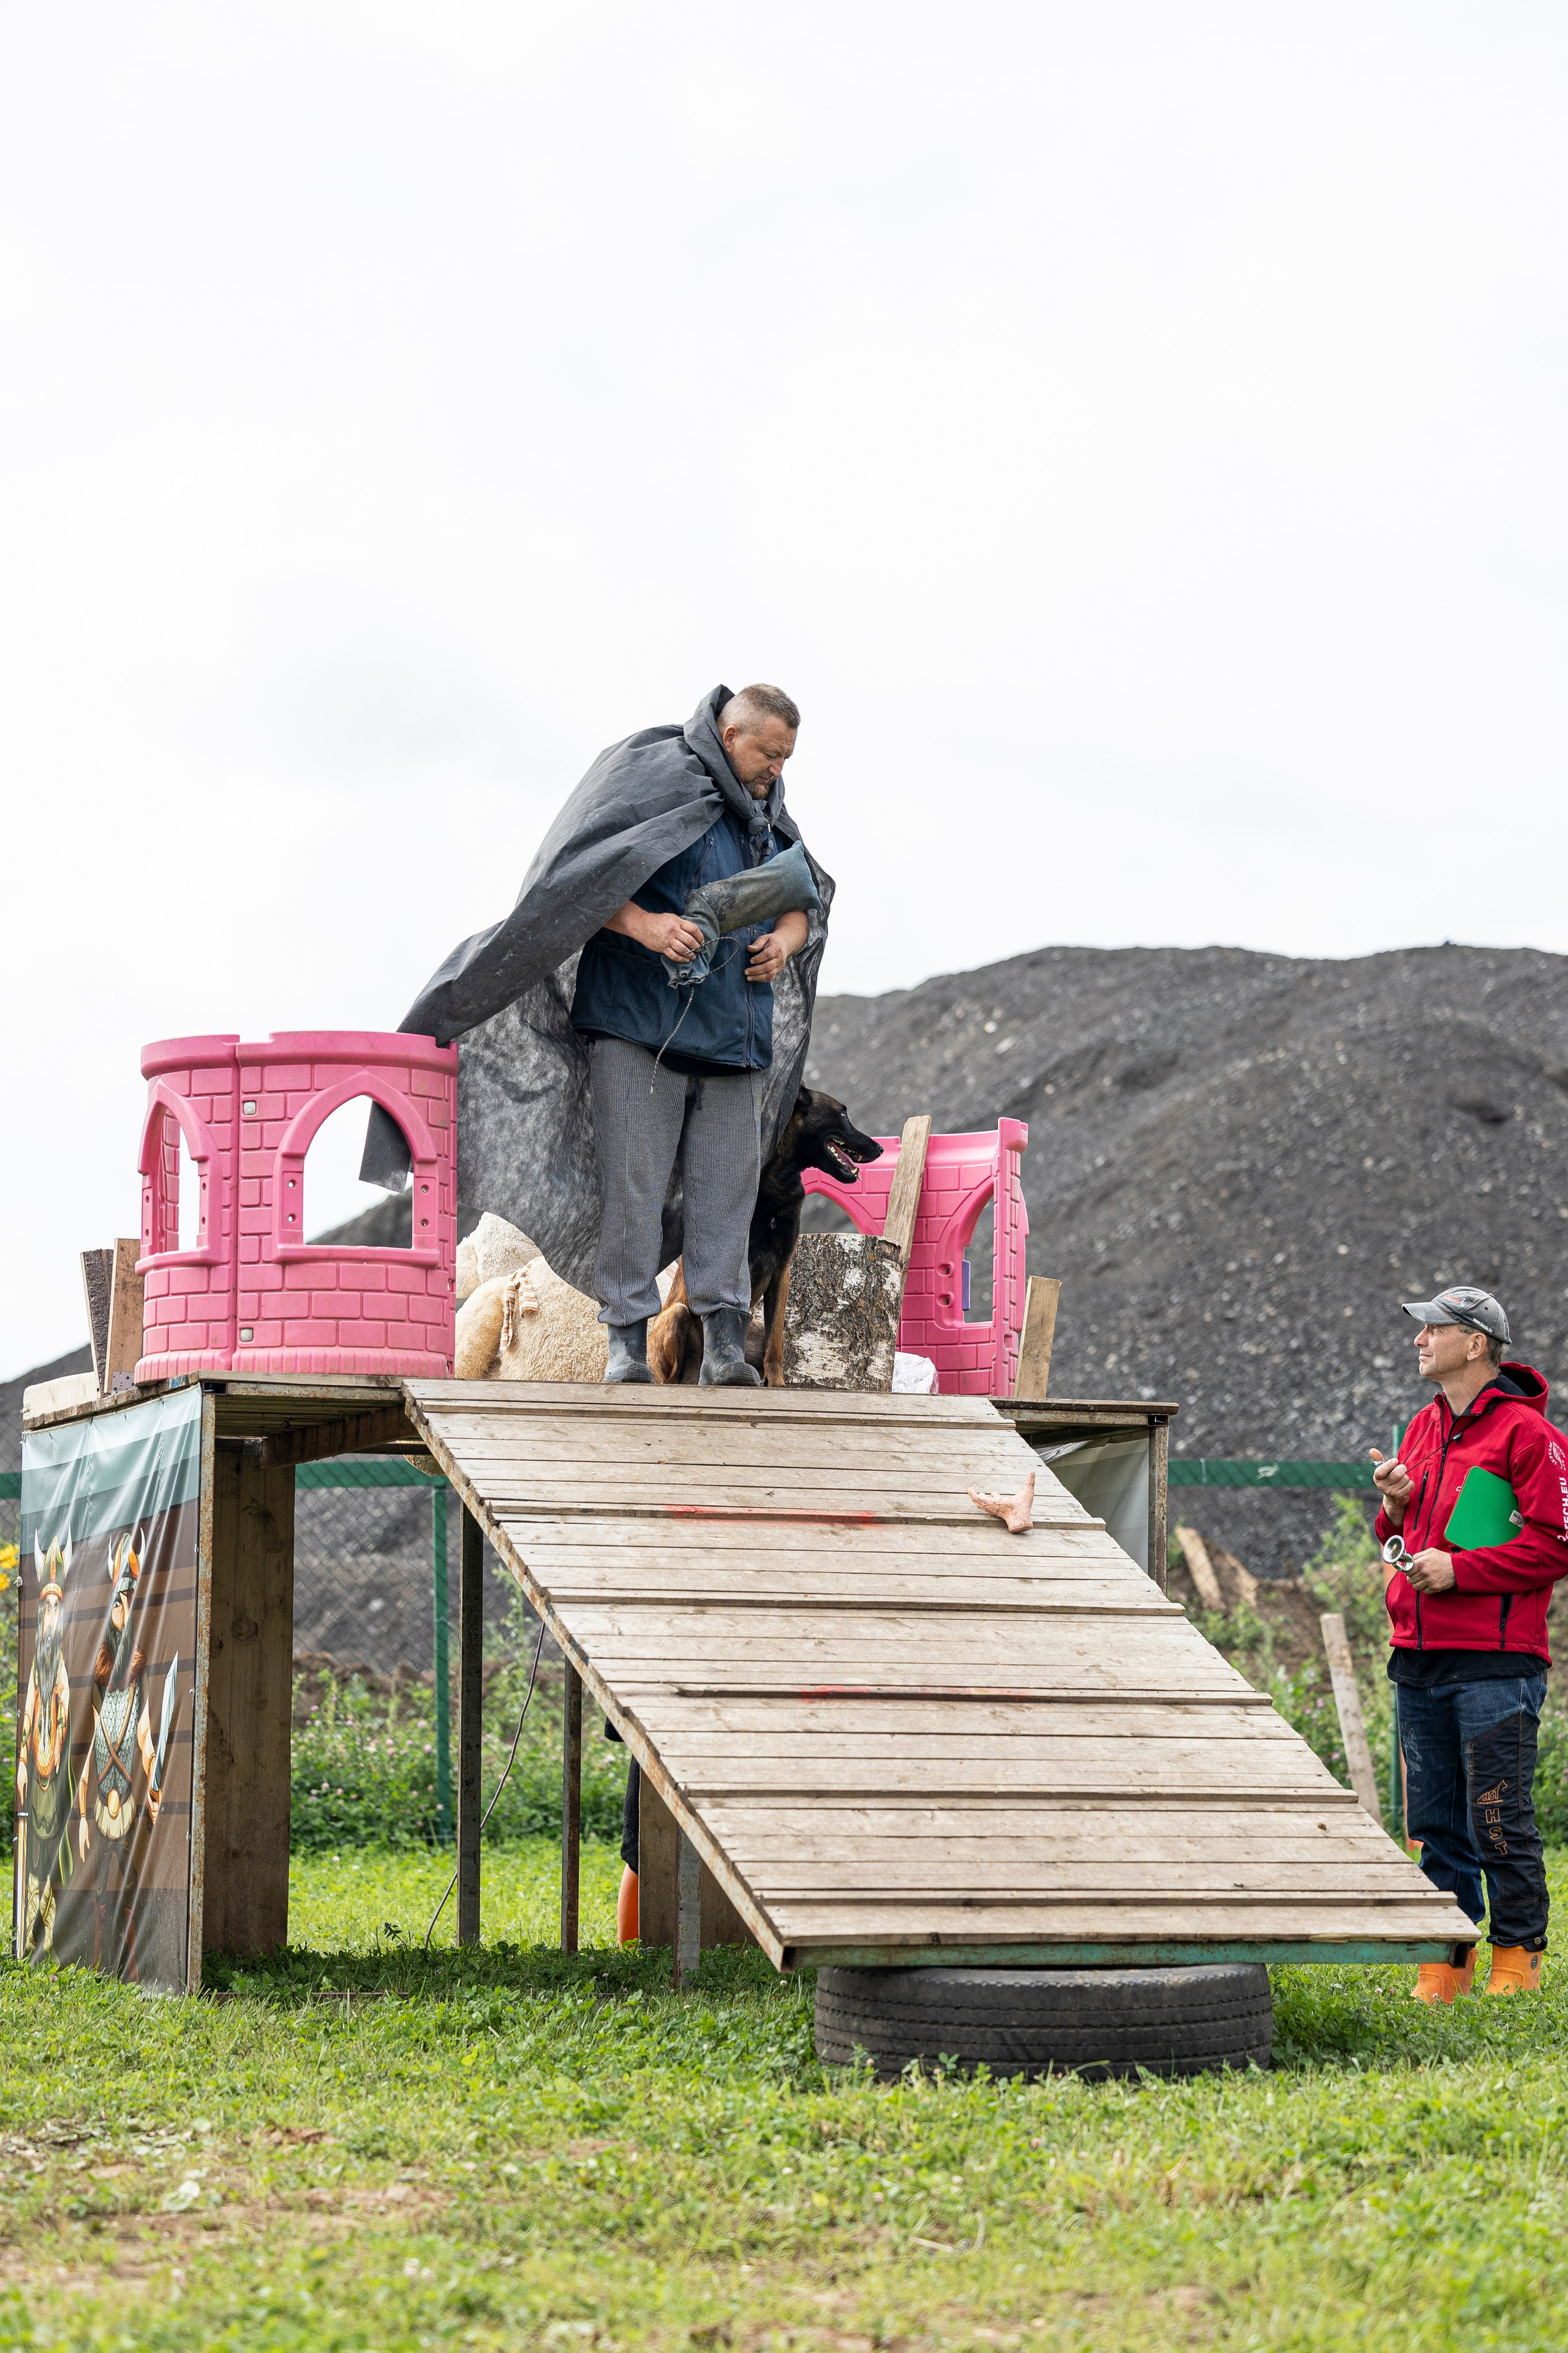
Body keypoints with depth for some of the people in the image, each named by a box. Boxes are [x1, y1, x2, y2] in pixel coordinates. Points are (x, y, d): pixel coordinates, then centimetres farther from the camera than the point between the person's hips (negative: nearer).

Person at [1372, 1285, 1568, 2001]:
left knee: (1499, 1822, -5)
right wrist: (1396, 1508, 4)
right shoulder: (1424, 1427, 17)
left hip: (1493, 1665, -7)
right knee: (1433, 1824, 9)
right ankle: (1447, 1961, 15)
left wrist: (1459, 1569, -16)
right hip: (1419, 1662, 7)